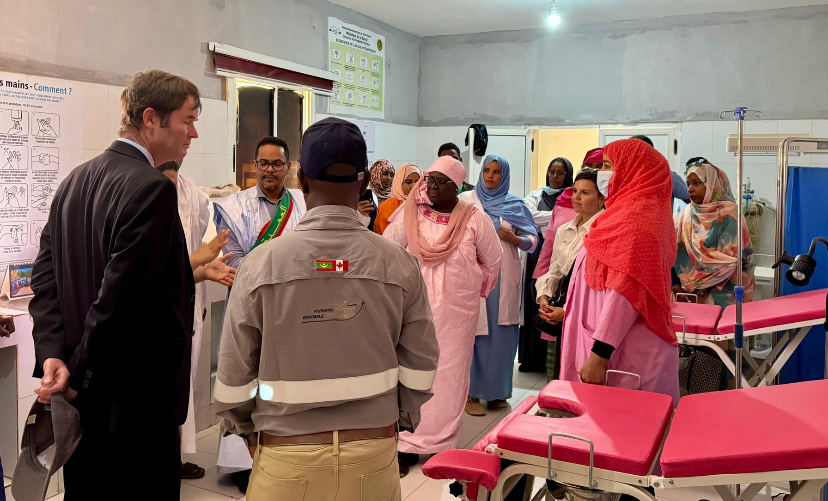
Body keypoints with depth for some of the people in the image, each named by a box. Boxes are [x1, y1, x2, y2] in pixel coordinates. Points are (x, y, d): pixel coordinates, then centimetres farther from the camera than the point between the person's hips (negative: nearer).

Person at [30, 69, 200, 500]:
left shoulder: (74, 181, 8)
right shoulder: (152, 187, -20)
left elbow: (45, 276, 3)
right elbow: (121, 295, -24)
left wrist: (53, 355, -5)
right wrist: (78, 374, -14)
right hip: (139, 399, -8)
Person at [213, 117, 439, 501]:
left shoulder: (261, 264, -11)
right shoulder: (399, 265, -8)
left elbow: (234, 373, -4)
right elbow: (421, 367, -2)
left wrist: (247, 432, 13)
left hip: (288, 459, -1)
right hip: (373, 455, 1)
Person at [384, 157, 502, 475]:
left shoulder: (474, 219, -3)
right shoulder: (409, 214, -1)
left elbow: (493, 260, 9)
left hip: (457, 311, 0)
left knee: (450, 374, 6)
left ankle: (443, 444, 19)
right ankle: (408, 445, 11)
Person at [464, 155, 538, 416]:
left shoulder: (515, 205, 10)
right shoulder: (467, 200, 8)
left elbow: (532, 240, 7)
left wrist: (512, 238, -10)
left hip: (505, 277, 2)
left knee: (502, 333, 3)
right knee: (474, 332, -4)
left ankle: (497, 390, 16)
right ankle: (472, 393, 4)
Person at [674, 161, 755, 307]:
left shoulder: (729, 213, -7)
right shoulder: (687, 213, 7)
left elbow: (728, 259, -11)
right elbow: (679, 253, 5)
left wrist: (696, 286, -11)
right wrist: (677, 284, -9)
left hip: (722, 293, -3)